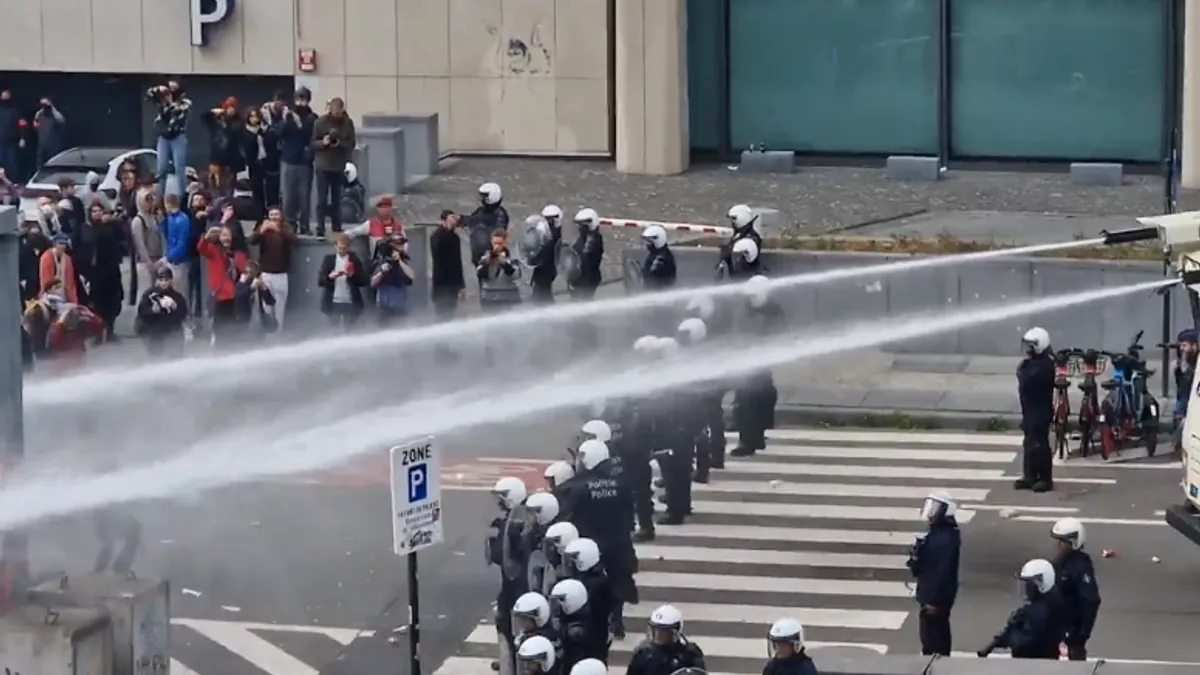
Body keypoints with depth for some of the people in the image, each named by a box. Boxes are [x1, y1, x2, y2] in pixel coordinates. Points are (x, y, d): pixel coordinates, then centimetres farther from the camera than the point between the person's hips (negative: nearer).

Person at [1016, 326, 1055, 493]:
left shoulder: (1043, 365, -20)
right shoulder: (1035, 362, 14)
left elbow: (1026, 381, -27)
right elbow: (1027, 381, 15)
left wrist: (1022, 367, -13)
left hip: (1040, 411, -10)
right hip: (1031, 410, 10)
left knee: (1039, 444, -7)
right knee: (1030, 443, 14)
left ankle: (1045, 479, -1)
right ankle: (1030, 476, 21)